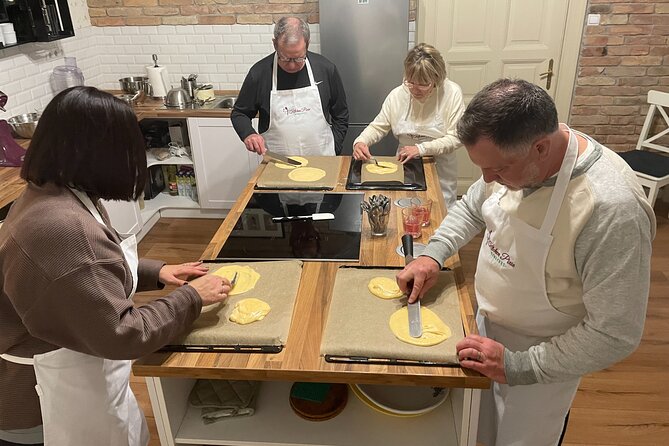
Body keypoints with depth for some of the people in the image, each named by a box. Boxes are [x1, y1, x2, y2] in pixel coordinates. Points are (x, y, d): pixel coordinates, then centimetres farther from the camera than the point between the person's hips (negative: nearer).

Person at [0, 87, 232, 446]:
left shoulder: (49, 196, -1)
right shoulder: (63, 229, -34)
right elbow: (121, 335, -29)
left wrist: (156, 272, 4)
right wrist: (190, 298, -18)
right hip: (63, 399, -9)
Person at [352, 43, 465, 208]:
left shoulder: (452, 93, -15)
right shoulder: (397, 95, -7)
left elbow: (456, 137, -16)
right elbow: (378, 126, -1)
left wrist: (421, 149, -24)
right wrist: (360, 142, -21)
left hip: (439, 169, -2)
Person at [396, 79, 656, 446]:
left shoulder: (613, 209, -35)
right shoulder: (511, 155, -14)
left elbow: (615, 335, -28)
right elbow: (471, 208, 7)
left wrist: (518, 366, -26)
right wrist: (433, 254, -7)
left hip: (540, 361, -6)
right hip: (489, 328, 6)